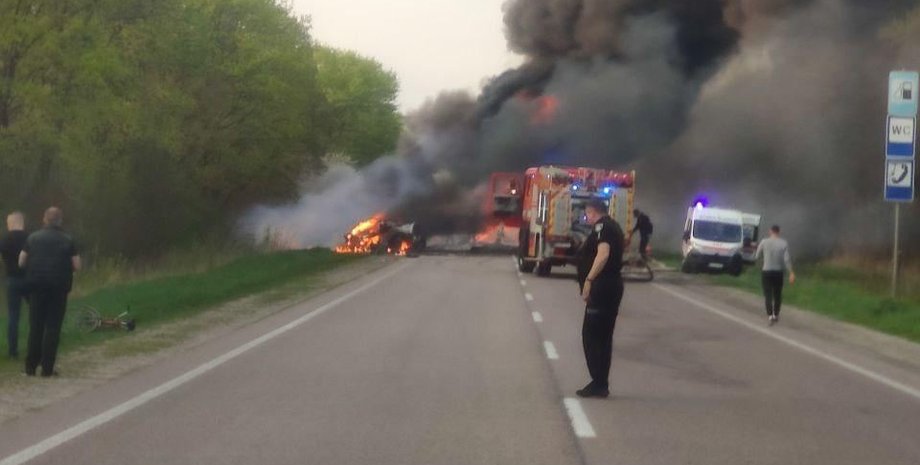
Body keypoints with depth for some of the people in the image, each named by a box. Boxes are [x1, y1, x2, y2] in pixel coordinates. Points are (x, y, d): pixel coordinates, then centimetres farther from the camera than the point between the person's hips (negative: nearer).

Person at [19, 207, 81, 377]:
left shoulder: (33, 238, 3)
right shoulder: (68, 240, -1)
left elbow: (21, 262, 5)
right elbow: (77, 266, -2)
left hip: (36, 286, 2)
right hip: (59, 286, -2)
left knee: (35, 326, 9)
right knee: (53, 327, 2)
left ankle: (31, 366, 9)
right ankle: (47, 368, -1)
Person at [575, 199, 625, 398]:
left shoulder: (602, 226, -12)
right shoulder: (614, 227, 19)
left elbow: (603, 254, -27)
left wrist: (588, 280, -29)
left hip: (602, 287, -10)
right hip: (613, 286, 10)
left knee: (592, 336, -5)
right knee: (603, 337, 13)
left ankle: (599, 384, -6)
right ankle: (601, 384, 17)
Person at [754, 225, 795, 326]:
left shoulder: (764, 242, -5)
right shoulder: (784, 243, -4)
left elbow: (757, 257, 3)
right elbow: (787, 259, -11)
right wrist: (791, 273, -10)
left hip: (767, 272, -1)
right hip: (779, 272, 1)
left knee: (768, 295, -2)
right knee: (777, 295, 17)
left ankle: (770, 315, -18)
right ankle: (776, 315, 26)